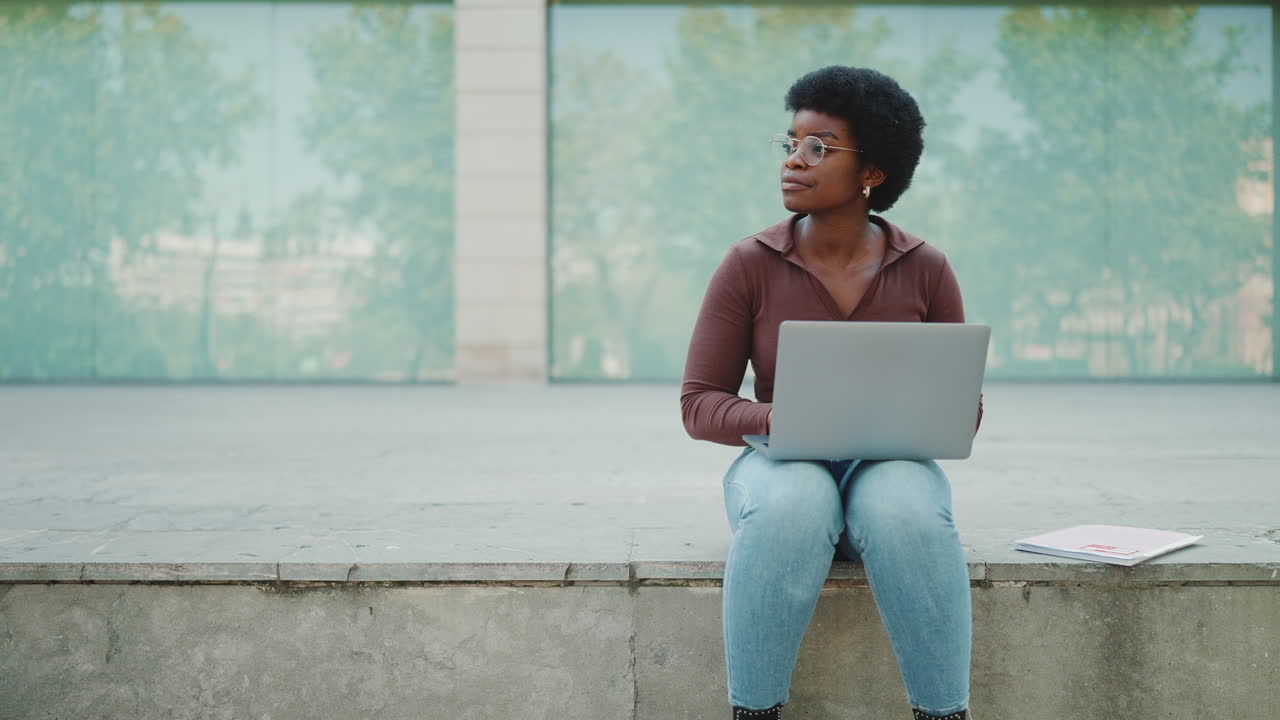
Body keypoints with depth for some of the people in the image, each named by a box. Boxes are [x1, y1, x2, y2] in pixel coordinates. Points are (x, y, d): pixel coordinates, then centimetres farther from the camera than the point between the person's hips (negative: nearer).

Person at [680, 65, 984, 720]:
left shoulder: (925, 269, 0)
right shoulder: (749, 265, -3)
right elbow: (699, 403, -2)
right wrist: (777, 418, -22)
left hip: (891, 465, 1)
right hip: (784, 465, -1)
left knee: (907, 510, -36)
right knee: (789, 508, -37)